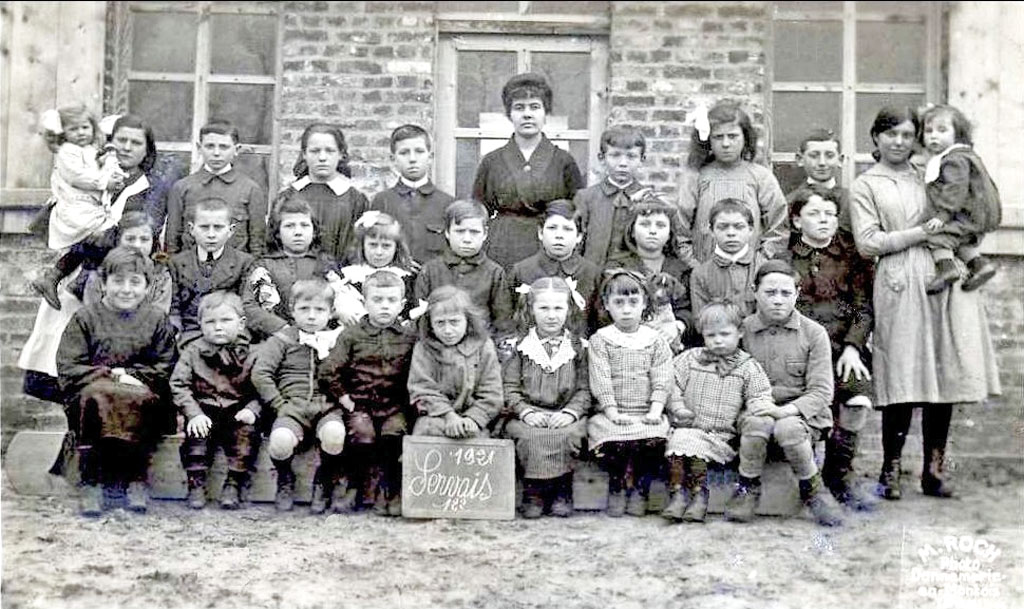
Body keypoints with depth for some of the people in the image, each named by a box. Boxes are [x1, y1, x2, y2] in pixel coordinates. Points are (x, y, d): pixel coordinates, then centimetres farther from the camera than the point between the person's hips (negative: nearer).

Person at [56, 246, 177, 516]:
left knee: (142, 400, -34)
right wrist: (113, 375, -12)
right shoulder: (85, 318, 8)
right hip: (90, 391, 0)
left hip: (140, 395, 0)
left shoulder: (156, 320, 11)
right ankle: (90, 482, -29)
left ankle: (137, 479, -22)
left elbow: (165, 370, 5)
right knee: (93, 396, -35)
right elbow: (68, 370, 0)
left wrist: (129, 376, -10)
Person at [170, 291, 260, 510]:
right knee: (196, 434, -27)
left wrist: (252, 410, -17)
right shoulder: (193, 352, 4)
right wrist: (194, 414, -15)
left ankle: (234, 484, -16)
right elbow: (178, 386, -2)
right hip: (204, 409, 0)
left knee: (246, 433, -27)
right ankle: (196, 484, -16)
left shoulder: (251, 355, 3)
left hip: (238, 411, 0)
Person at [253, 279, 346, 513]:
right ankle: (285, 482, 4)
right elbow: (260, 374, 0)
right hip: (292, 408, -1)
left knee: (334, 434, -34)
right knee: (280, 441, -33)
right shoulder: (282, 340, 10)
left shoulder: (338, 341, 16)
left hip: (327, 407, 1)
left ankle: (324, 483, -2)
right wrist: (280, 405, -6)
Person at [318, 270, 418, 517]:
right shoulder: (351, 335, 6)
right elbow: (327, 371, 1)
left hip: (395, 406, 1)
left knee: (394, 433, -28)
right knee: (363, 435, -28)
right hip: (359, 404, -1)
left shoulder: (409, 339, 10)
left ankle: (389, 491, -10)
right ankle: (354, 485, -1)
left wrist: (412, 400, -3)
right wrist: (342, 396, -3)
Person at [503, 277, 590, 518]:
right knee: (529, 436, -33)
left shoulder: (577, 347, 9)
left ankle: (562, 493, -13)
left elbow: (584, 389, 5)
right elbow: (509, 387, 4)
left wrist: (571, 412, -13)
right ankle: (534, 493, -16)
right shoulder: (521, 346, 8)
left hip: (565, 415, 0)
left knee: (568, 435, -32)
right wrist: (526, 411, -12)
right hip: (530, 414, 0)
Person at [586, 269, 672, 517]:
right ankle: (616, 488, -3)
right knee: (615, 441, -29)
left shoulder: (655, 341, 11)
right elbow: (600, 380, -4)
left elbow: (662, 381, 3)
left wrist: (655, 410, -11)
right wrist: (612, 412, -14)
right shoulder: (600, 340, 6)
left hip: (646, 414, 1)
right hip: (612, 415, -1)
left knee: (654, 439, -27)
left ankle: (640, 488, -4)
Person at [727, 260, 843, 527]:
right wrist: (756, 405, -15)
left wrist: (787, 409, -22)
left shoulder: (814, 333, 1)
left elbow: (821, 391, -5)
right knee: (756, 423, -35)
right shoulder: (742, 330, 4)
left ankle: (813, 490, -8)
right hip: (755, 409, 1)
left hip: (801, 412, -1)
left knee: (789, 428, -36)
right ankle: (747, 487, -10)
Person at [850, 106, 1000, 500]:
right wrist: (922, 233, -8)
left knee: (945, 375, 1)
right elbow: (867, 243, -3)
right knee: (902, 379, -8)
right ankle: (891, 471, 2)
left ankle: (934, 469, 9)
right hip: (900, 285, -4)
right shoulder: (865, 186, 9)